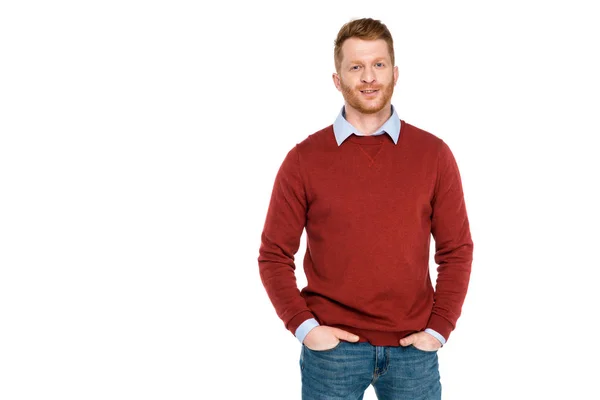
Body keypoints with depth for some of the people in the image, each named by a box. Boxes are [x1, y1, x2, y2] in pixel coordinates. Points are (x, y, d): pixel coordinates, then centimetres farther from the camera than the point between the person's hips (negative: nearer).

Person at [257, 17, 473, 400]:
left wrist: (439, 328, -3)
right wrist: (304, 326, -8)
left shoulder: (434, 154, 0)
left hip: (413, 348, 1)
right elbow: (274, 255, 1)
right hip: (331, 346, -1)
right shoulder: (304, 159, -2)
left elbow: (457, 250, 3)